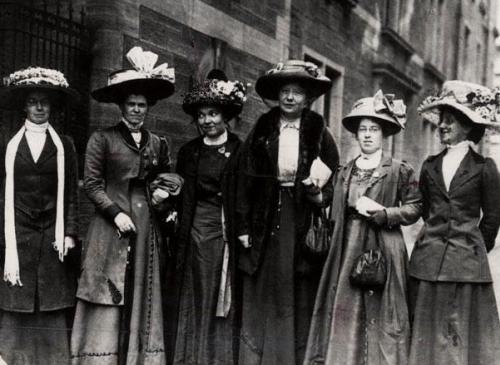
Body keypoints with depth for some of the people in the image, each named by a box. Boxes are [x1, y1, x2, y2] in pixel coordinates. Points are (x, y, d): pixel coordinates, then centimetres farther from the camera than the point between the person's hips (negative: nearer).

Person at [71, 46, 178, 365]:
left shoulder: (158, 144, 13)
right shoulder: (103, 139, 0)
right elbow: (92, 183, -3)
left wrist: (164, 193, 2)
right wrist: (116, 213, -13)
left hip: (147, 228, 4)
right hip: (111, 227, -4)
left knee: (143, 300, 5)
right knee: (108, 306, -4)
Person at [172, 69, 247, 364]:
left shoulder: (241, 151, 2)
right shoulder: (189, 152, 10)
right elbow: (182, 199, 11)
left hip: (232, 234, -1)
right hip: (200, 233, 2)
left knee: (228, 305, 2)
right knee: (199, 304, 3)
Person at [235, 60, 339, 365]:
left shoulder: (320, 134, 2)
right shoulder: (261, 131, 5)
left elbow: (334, 183, 3)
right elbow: (245, 180, 3)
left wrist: (318, 195, -18)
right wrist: (243, 226, -2)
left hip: (304, 227, -1)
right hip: (266, 225, 1)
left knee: (299, 303, 3)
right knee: (261, 302, 4)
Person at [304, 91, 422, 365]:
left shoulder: (399, 170, -1)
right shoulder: (345, 172, 12)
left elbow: (415, 208, -2)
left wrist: (381, 212, -12)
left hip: (383, 250, -4)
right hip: (348, 249, 4)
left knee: (381, 315, -1)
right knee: (345, 314, 3)